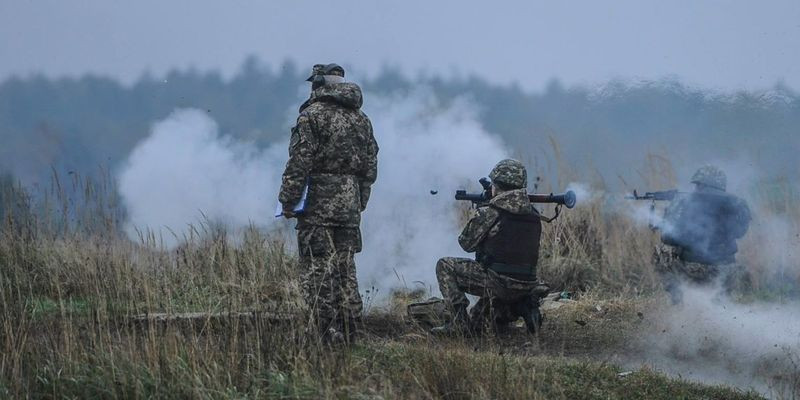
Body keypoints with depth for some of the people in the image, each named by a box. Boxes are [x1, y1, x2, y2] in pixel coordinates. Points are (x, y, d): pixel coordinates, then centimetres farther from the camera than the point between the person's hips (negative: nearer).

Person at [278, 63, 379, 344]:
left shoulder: (313, 115, -8)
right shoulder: (361, 119, 12)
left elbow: (299, 163, -13)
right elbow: (370, 168, 15)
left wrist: (288, 201, -8)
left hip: (318, 206, -6)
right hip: (350, 209, 6)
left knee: (318, 271, -5)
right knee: (346, 270, 12)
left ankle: (329, 335, -10)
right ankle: (349, 336, 13)